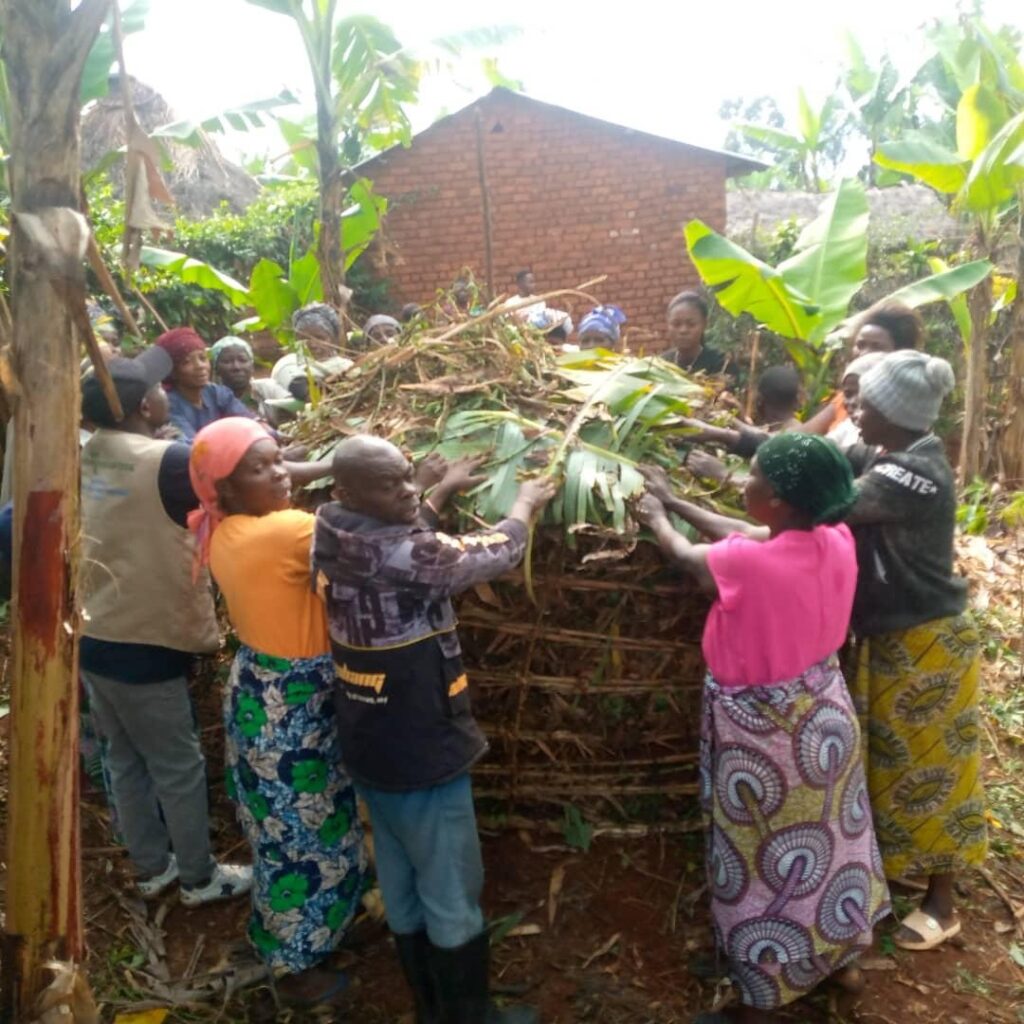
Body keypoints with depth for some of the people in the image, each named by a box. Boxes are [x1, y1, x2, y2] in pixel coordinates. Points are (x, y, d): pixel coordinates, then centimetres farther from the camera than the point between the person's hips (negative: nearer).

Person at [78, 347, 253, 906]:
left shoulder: (86, 457, 0)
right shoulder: (168, 462, -22)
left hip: (93, 638, 8)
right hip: (143, 646, -7)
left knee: (126, 760, 20)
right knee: (178, 767, 9)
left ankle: (152, 866, 37)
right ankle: (199, 877, 26)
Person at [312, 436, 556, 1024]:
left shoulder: (334, 539, -4)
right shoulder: (407, 554, -28)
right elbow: (499, 552, -12)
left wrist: (443, 491, 23)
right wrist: (528, 501, 6)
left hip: (371, 748, 9)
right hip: (422, 753, -9)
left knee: (403, 888, 23)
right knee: (452, 897, 11)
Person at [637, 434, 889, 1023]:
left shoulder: (745, 565, -32)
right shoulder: (838, 540, -13)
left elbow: (685, 555, -9)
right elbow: (749, 534, 2)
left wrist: (657, 516, 12)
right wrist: (675, 500, 11)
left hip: (762, 729, -6)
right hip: (825, 711, 7)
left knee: (765, 864, 12)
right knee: (831, 833, 27)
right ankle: (844, 958, 51)